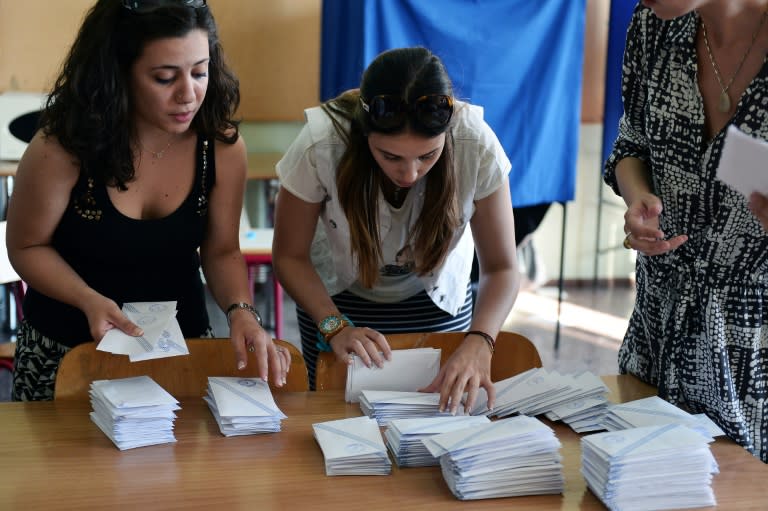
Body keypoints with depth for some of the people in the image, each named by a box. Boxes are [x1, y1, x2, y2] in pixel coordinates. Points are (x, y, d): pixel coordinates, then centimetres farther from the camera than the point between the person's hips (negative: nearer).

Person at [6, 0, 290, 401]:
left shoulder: (223, 146, -14)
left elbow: (221, 251, -2)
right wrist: (90, 301, -25)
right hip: (68, 348, -2)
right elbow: (28, 247, -8)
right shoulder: (61, 149, -22)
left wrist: (241, 312, -22)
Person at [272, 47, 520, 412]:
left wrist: (479, 342, -40)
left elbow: (501, 268, -22)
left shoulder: (477, 145, -32)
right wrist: (334, 326, -32)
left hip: (438, 299, 1)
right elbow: (290, 257, -17)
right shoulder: (320, 145, -33)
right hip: (337, 297, 0)